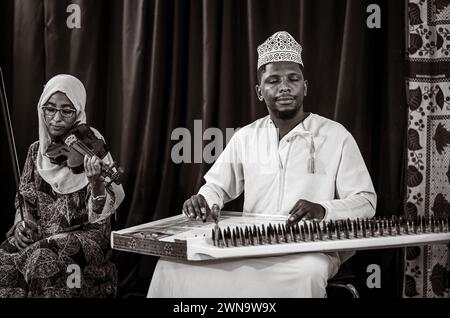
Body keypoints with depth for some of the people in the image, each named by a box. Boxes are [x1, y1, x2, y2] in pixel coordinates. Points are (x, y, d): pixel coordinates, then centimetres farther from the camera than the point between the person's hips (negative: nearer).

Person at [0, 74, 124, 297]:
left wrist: (96, 183, -36)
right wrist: (21, 223, -3)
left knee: (44, 261, -32)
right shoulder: (36, 151, 7)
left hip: (83, 236, -4)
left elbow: (99, 216, -16)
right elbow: (24, 198, 18)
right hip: (38, 236, 5)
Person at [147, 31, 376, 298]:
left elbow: (366, 202, -2)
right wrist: (203, 201, -4)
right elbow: (218, 186, 21)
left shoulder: (336, 136, 0)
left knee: (307, 274, -39)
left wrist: (324, 210, -23)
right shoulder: (245, 137, 11)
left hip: (311, 249, -3)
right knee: (174, 264, -18)